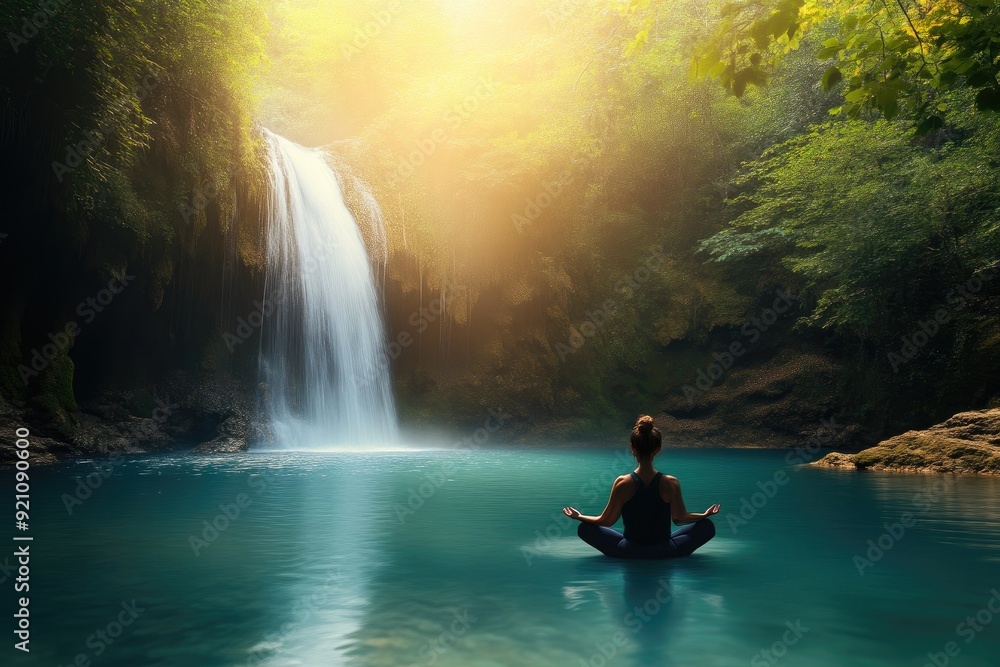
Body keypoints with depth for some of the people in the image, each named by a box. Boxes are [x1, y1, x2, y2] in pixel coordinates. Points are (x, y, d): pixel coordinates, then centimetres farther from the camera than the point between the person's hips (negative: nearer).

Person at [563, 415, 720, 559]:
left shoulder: (622, 484, -17)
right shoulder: (670, 483, -16)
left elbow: (607, 521, -7)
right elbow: (680, 518, -2)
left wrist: (579, 516, 11)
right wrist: (706, 514, 17)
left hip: (629, 552, -1)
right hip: (665, 552, 1)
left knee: (584, 529, 18)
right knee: (708, 526, 19)